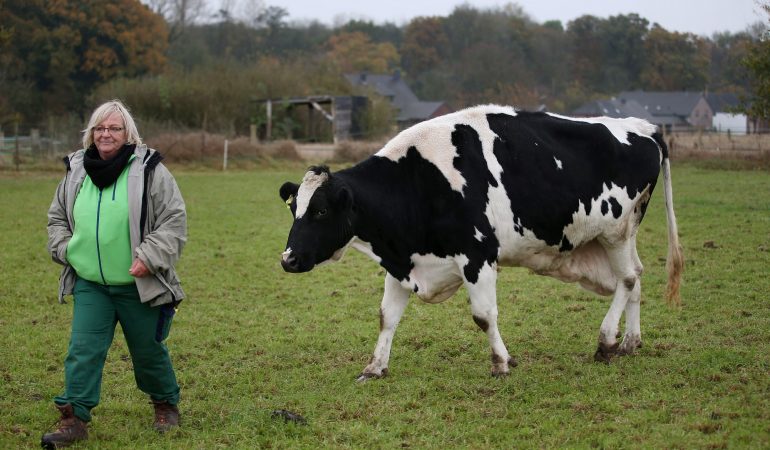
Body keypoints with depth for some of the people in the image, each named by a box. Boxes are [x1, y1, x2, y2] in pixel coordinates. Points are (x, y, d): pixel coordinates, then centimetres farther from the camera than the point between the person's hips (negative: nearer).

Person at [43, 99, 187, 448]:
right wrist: (64, 248, 2)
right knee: (83, 349, -4)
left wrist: (149, 257, -18)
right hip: (90, 284, 3)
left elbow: (173, 221, -9)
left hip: (139, 286, -3)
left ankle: (166, 404, 32)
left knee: (149, 350, 11)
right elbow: (57, 218, 19)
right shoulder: (76, 172, 5)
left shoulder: (149, 170, -9)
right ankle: (74, 417, -1)